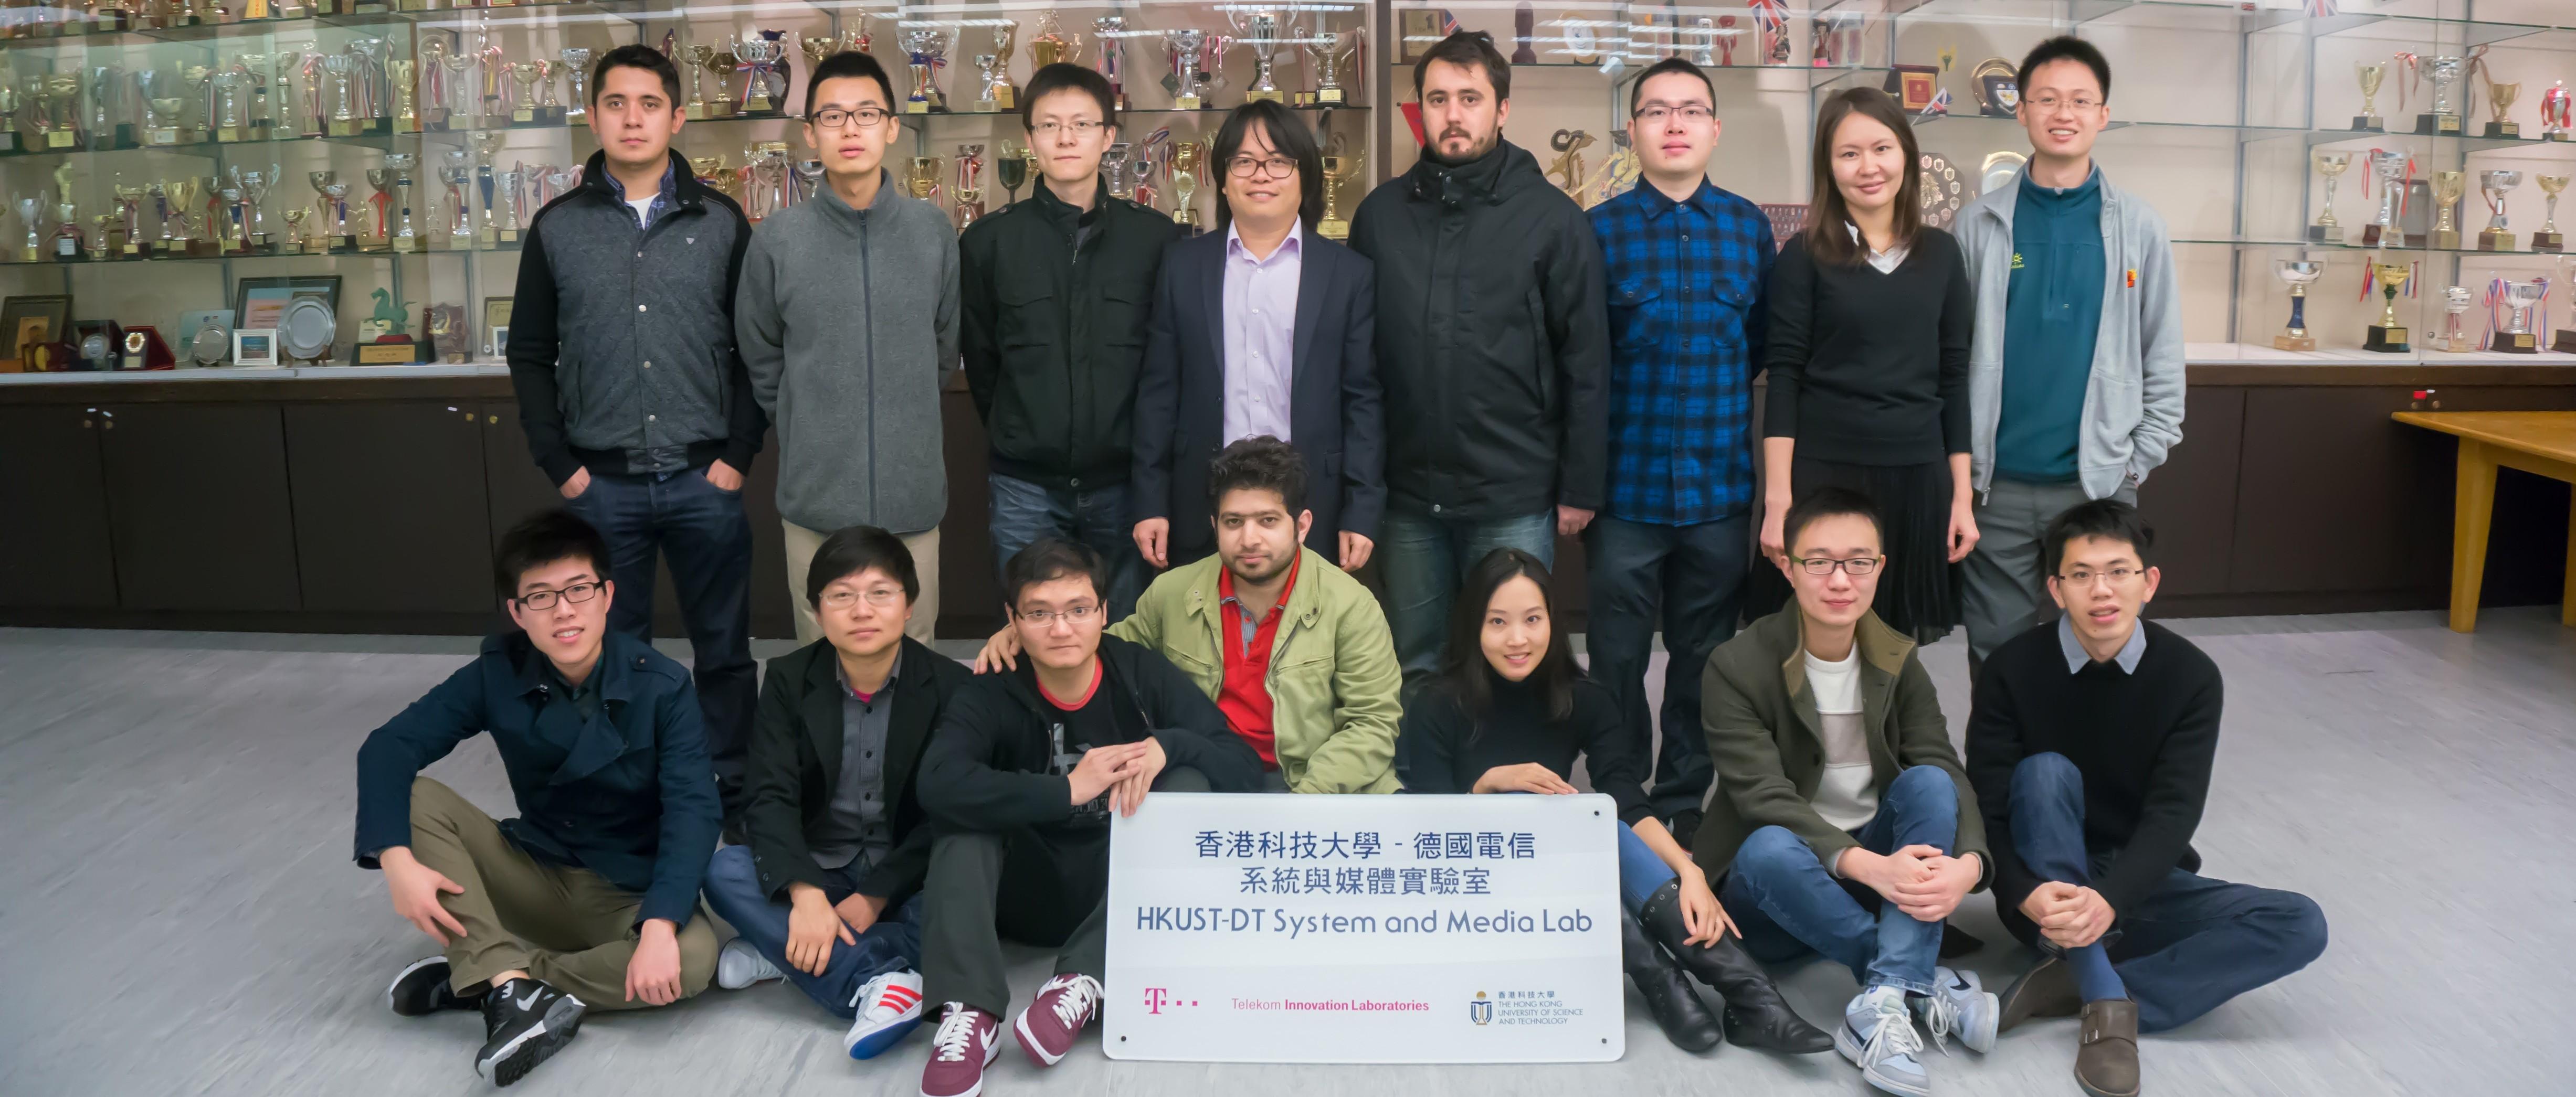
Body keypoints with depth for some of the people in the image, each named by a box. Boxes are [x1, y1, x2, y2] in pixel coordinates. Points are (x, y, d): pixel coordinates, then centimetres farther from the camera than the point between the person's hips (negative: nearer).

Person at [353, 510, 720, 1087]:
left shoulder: (662, 687, -17)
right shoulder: (498, 675, -8)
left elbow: (692, 809, -24)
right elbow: (388, 747, -12)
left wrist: (659, 926, -37)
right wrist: (396, 858, -29)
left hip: (629, 895, -3)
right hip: (535, 876, 3)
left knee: (692, 958, -34)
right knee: (416, 799, -18)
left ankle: (479, 979, -19)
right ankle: (512, 986, -30)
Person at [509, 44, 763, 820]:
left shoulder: (721, 222, 3)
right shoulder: (557, 227, 5)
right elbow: (531, 355, 7)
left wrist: (738, 453, -5)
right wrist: (560, 465, -1)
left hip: (704, 479, 0)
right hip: (602, 485, 1)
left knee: (723, 647, 8)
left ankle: (732, 795, 22)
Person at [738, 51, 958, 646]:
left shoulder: (934, 231, 0)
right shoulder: (777, 238, -4)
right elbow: (761, 362, 7)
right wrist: (810, 432, 10)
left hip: (913, 494, 1)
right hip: (815, 494, -1)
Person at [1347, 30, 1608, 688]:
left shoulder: (1552, 218, -3)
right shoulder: (1380, 213, 5)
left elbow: (1584, 365, -3)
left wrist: (1580, 487, -4)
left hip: (1516, 497, -2)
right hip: (1406, 495, 3)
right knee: (1415, 672, 13)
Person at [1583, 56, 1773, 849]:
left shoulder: (1749, 227, 5)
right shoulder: (1599, 231, -2)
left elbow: (1768, 352, 9)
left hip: (1721, 488, 2)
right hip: (1628, 488, -2)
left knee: (1705, 661, 11)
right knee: (1617, 663, 6)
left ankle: (1686, 806, 27)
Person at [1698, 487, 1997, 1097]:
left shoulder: (1898, 663, 0)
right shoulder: (1738, 668, -14)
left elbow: (1947, 773, -12)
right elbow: (1766, 800, -23)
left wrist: (1967, 863, -34)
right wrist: (1867, 865, -37)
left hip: (1882, 871, 4)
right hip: (1772, 888, -3)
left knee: (1929, 782, -25)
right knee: (1770, 847, -37)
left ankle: (1884, 1003, -35)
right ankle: (1924, 985, -25)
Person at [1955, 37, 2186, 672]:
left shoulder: (2138, 227, 3)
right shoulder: (1980, 224, 1)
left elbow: (2164, 357, 6)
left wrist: (2140, 462, 0)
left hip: (2100, 482, 0)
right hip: (1997, 484, 0)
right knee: (1996, 655, 8)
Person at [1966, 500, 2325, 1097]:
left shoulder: (2190, 676, -8)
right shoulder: (2013, 670, -11)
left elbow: (2173, 813, -18)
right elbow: (1988, 812, -15)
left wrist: (2109, 901, -36)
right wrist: (2028, 896, -36)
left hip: (2141, 888, 2)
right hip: (2047, 889, -2)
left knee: (2300, 925, -19)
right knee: (2045, 773, -30)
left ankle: (2071, 985, -26)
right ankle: (2107, 1001, -31)